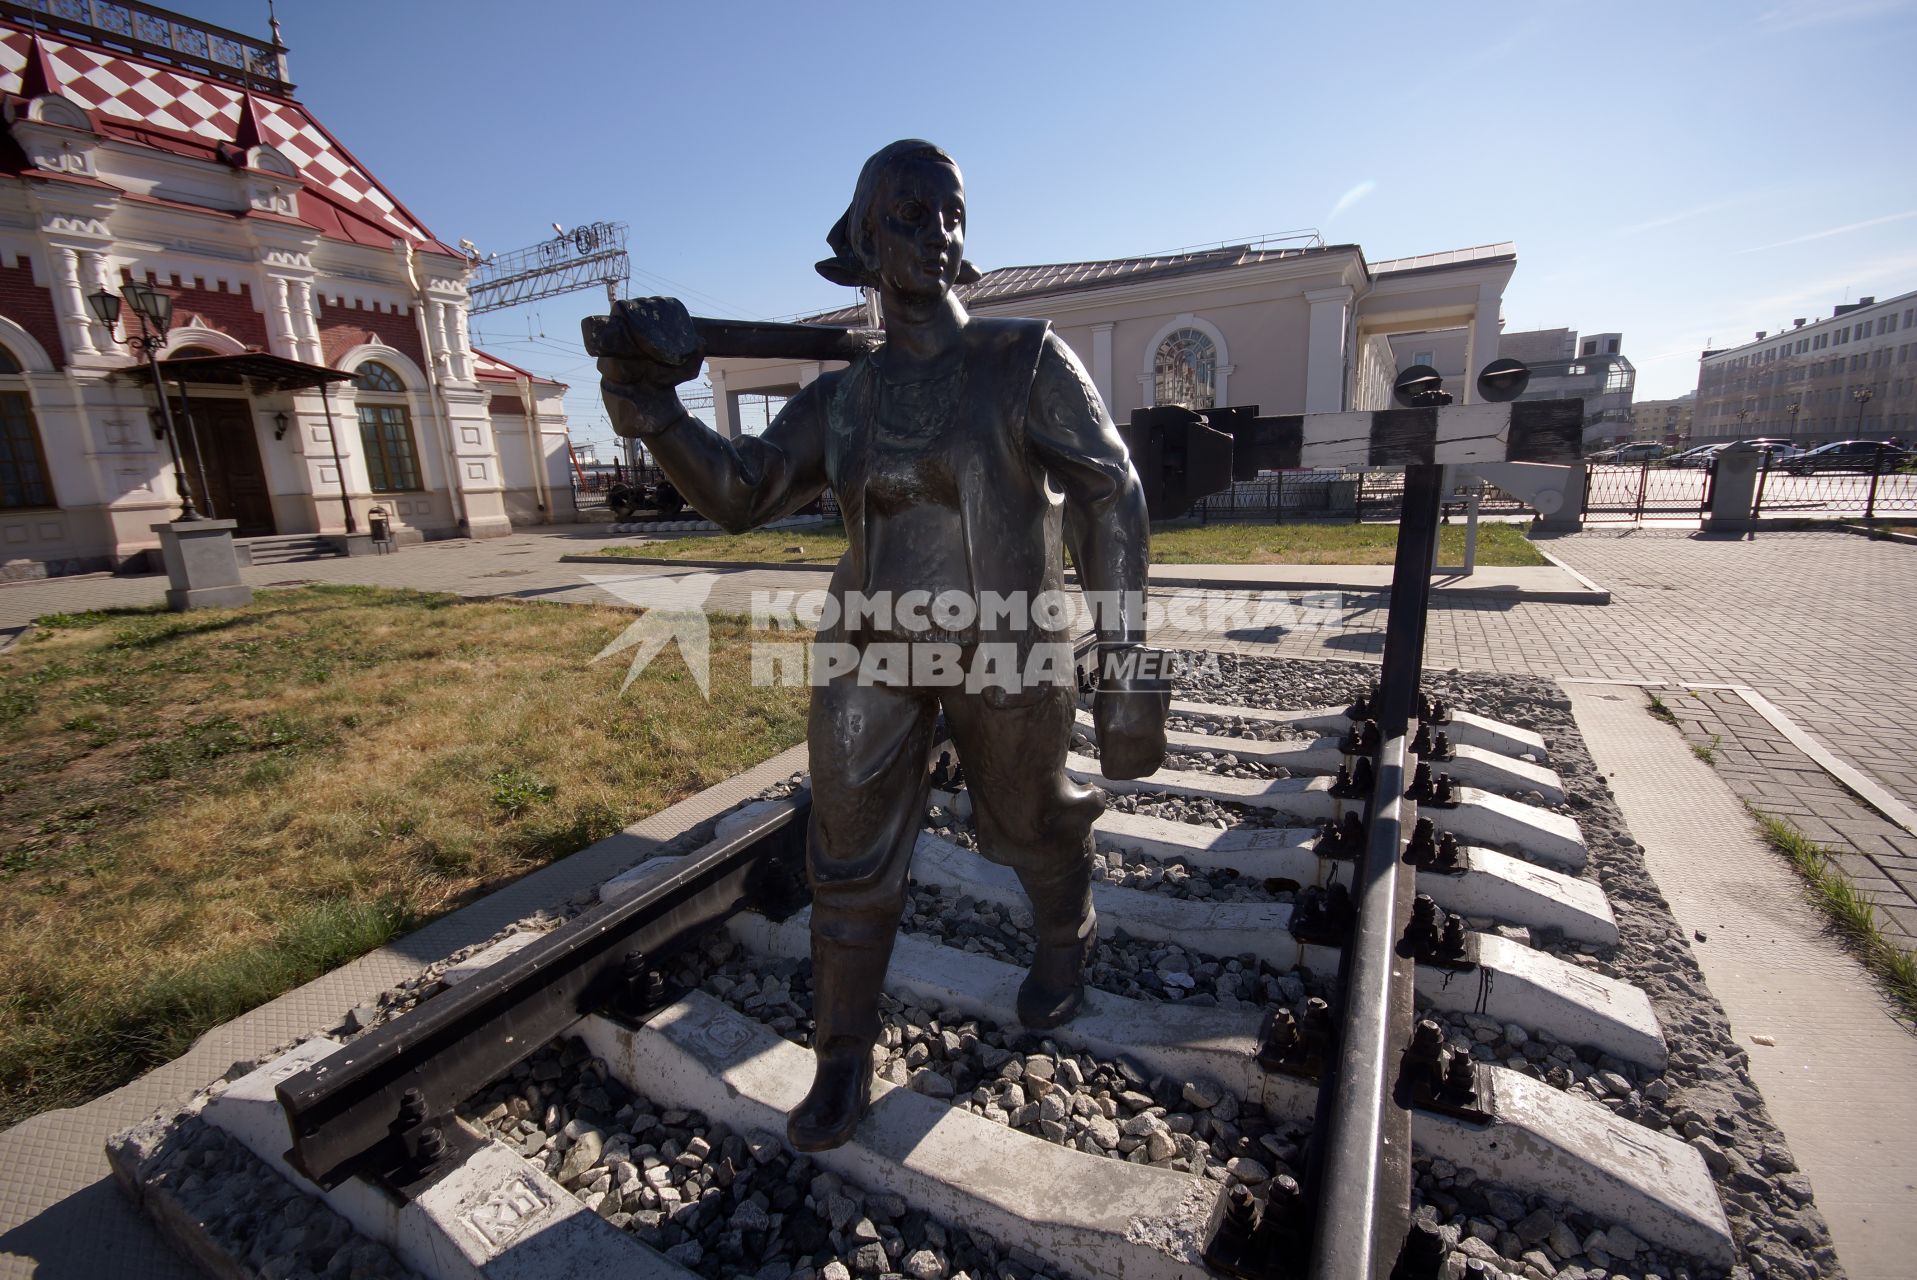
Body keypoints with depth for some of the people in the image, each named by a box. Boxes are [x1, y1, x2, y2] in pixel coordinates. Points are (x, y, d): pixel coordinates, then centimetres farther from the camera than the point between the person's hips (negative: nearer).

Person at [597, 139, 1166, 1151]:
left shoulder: (1026, 361, -5)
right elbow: (738, 494, 0)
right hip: (872, 656, 3)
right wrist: (650, 405, -18)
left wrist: (1122, 668, -18)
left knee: (1032, 826, 18)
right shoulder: (841, 399, 5)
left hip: (1002, 657, -2)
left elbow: (1111, 499, -11)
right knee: (849, 862, 8)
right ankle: (842, 1065, 31)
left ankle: (1067, 941, 53)